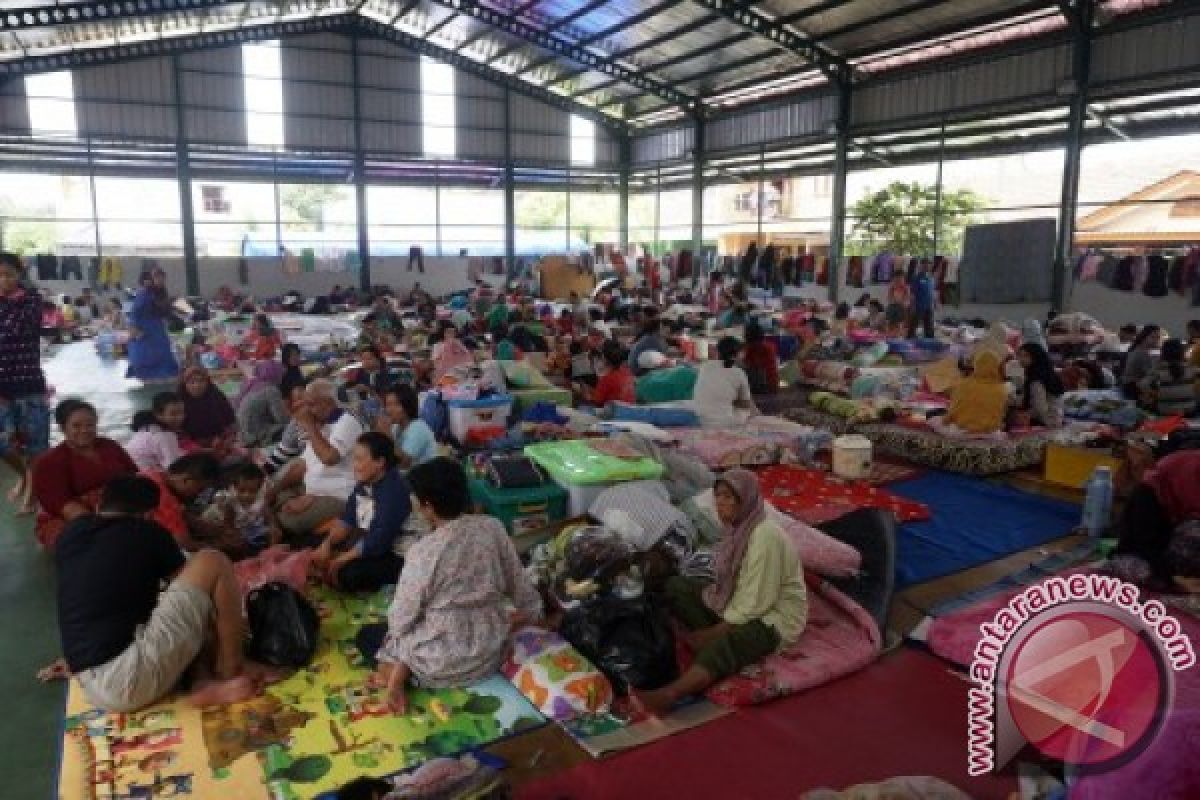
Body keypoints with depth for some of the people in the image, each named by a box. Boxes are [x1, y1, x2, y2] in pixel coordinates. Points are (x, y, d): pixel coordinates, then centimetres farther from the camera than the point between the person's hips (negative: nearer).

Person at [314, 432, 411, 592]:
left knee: (348, 573, -31)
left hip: (391, 556, -9)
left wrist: (342, 559, -22)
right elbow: (347, 520, 8)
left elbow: (379, 541, -28)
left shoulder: (393, 491, -26)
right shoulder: (365, 483, 2)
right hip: (361, 543, 9)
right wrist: (327, 544, -8)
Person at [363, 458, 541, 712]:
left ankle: (399, 670, -3)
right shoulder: (494, 528, -10)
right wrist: (533, 611, 24)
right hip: (492, 653, 5)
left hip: (444, 663, -5)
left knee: (368, 635, 21)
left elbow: (401, 617, -11)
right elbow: (518, 584, 3)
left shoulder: (424, 551, -23)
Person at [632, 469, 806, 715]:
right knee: (676, 587, 0)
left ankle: (667, 695, -52)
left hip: (772, 618, -9)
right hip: (738, 605, 10)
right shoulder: (738, 527, 1)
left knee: (724, 644, -39)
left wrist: (711, 633, -19)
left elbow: (756, 603, -25)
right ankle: (717, 642, -12)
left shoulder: (765, 536, -25)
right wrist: (710, 632, -2)